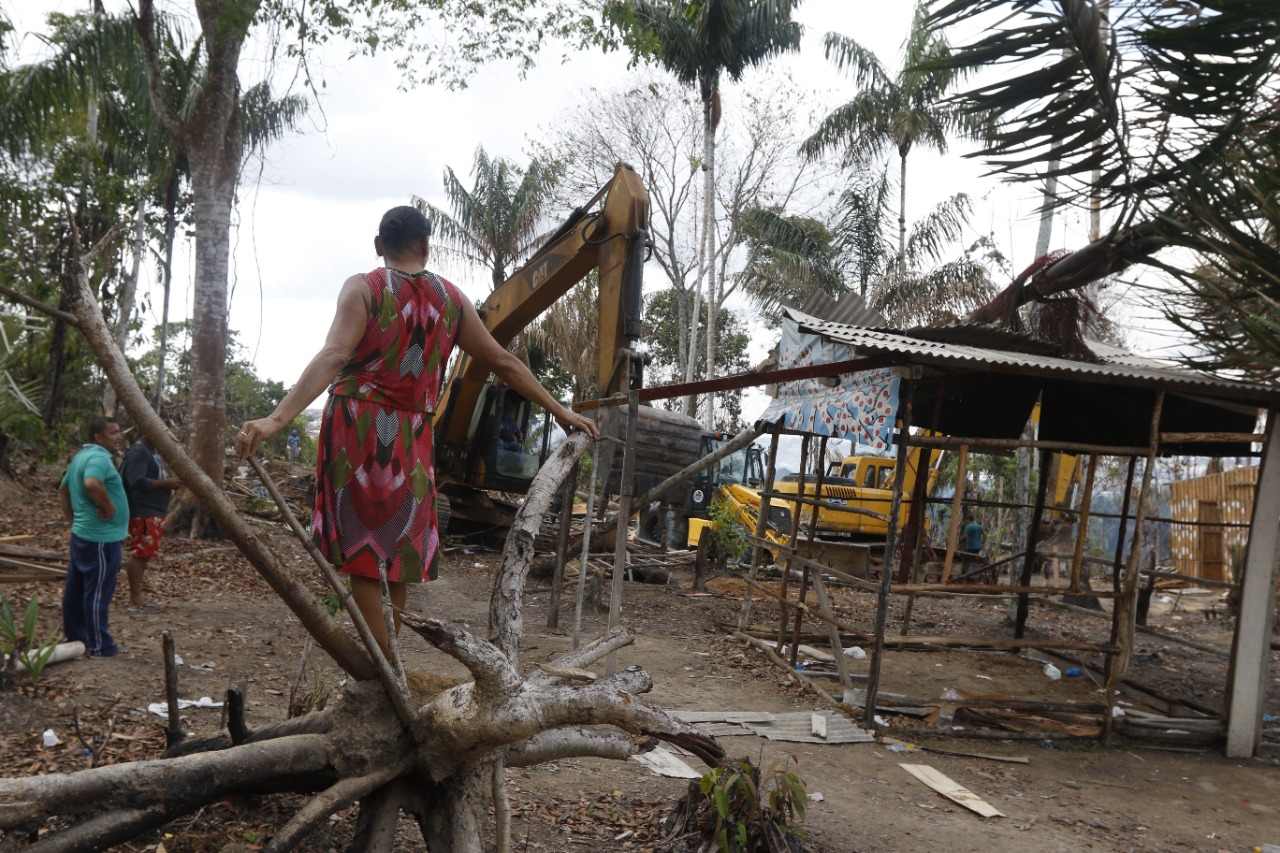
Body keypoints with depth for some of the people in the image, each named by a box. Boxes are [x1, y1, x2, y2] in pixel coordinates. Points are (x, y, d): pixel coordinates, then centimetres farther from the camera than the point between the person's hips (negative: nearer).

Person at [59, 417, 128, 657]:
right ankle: (100, 646, 0)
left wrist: (71, 517, 21)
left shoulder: (81, 456, 16)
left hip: (82, 533, 10)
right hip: (101, 536, -10)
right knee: (98, 592, -5)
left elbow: (63, 491, 25)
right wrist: (109, 507, -24)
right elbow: (92, 484, -38)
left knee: (76, 590, 15)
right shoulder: (99, 457, -17)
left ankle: (75, 639, 24)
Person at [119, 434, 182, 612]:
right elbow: (138, 482, -24)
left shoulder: (152, 451, 16)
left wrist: (170, 482, 8)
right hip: (142, 513, -10)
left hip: (154, 512, 10)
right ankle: (135, 600, -3)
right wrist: (166, 483, -21)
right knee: (139, 554, -7)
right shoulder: (138, 452, -16)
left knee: (144, 554, 13)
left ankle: (138, 596, 19)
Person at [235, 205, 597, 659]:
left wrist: (277, 419, -27)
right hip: (411, 438, 3)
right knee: (399, 554, 14)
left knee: (363, 557, 1)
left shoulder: (363, 288, -3)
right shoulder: (451, 298, 8)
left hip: (356, 427, -3)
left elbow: (333, 356, -19)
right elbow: (503, 363, 11)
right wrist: (561, 412, 20)